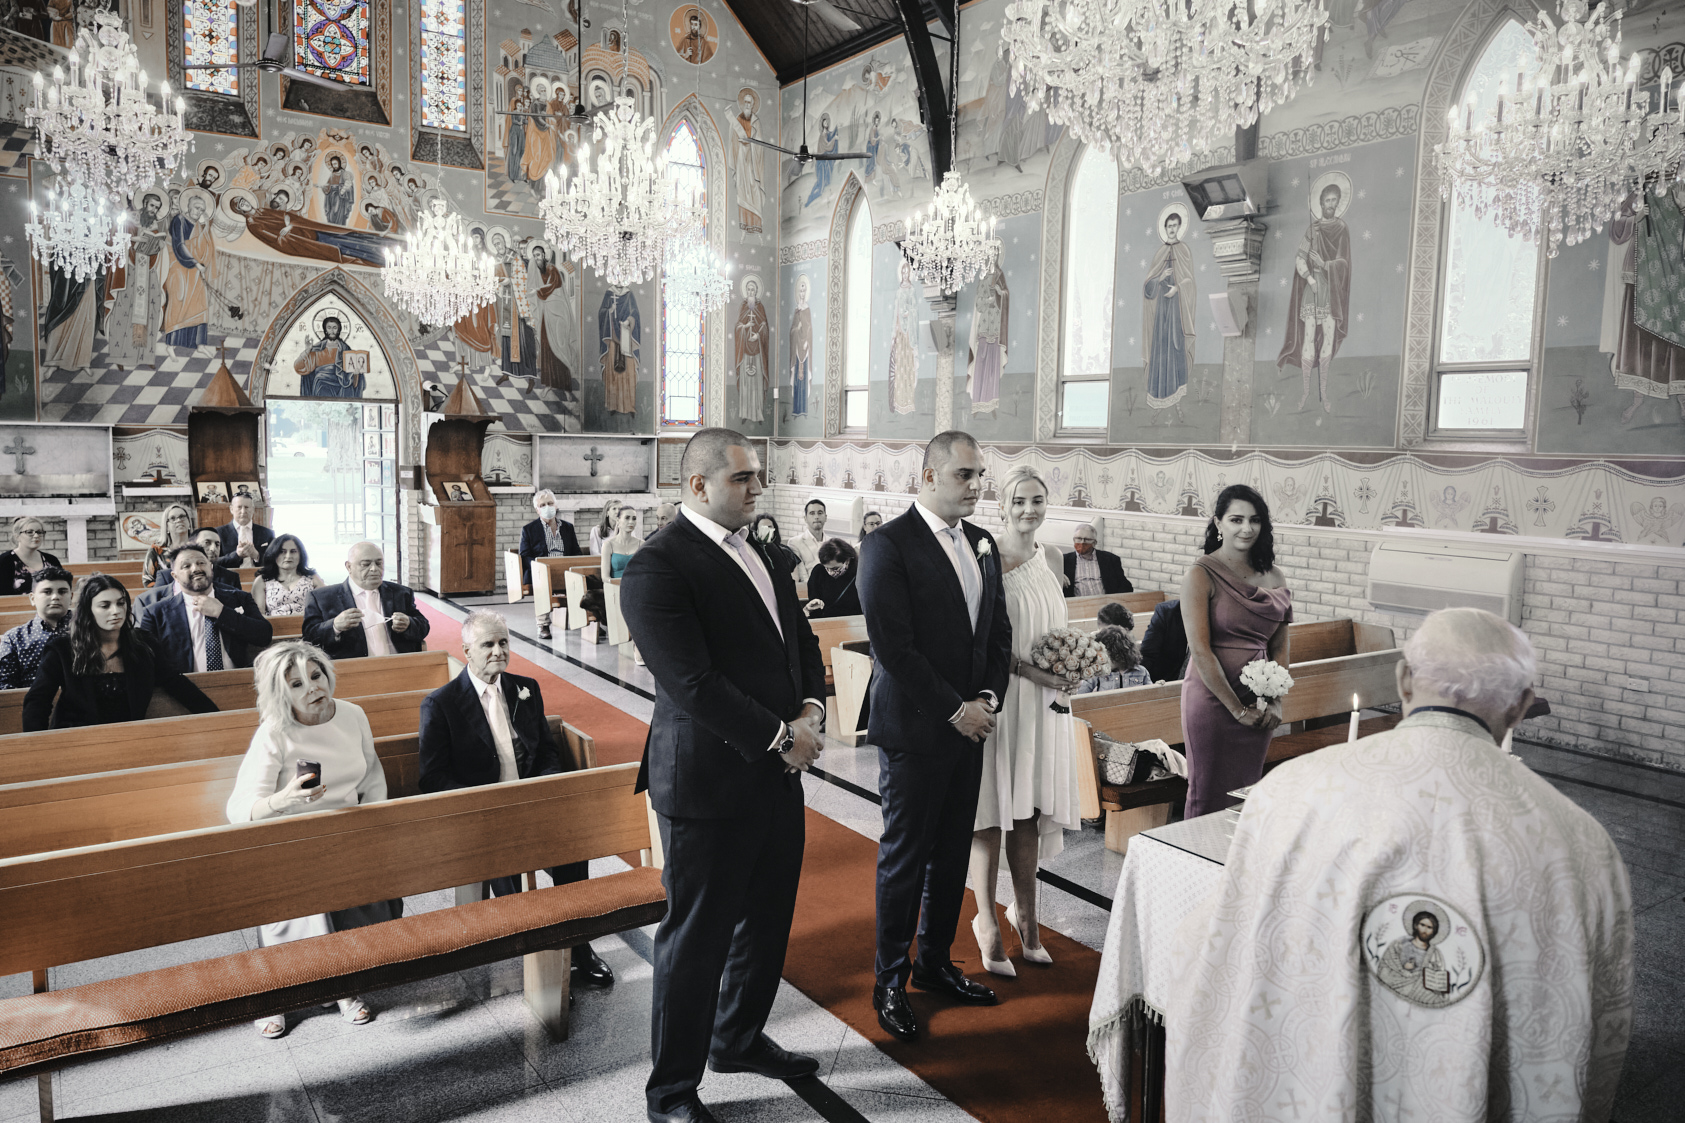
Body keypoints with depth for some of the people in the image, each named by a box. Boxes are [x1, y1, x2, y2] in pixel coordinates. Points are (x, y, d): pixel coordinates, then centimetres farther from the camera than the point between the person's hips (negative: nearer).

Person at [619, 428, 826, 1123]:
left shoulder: (761, 553, 11)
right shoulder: (656, 569, -17)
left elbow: (801, 640, 15)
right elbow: (692, 683, -23)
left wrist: (811, 712, -4)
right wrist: (781, 736, -18)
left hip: (778, 776, 8)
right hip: (709, 782, -8)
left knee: (767, 921, 21)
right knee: (698, 936, 6)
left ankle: (739, 1038, 45)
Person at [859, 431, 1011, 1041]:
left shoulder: (983, 544, 10)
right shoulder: (888, 545, -13)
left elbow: (1000, 630, 13)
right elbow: (894, 646, -19)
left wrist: (987, 698, -1)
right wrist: (955, 710, -16)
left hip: (969, 725, 7)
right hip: (914, 728, -7)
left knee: (953, 854, 16)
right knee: (904, 858, 5)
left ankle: (935, 963, 33)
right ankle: (890, 981, 22)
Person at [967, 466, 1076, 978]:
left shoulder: (1051, 557, 8)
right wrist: (1025, 667, -19)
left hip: (1043, 702, 5)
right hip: (997, 697, -5)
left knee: (1030, 812, 13)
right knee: (992, 810, 4)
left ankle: (1025, 911, 30)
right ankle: (987, 921, 20)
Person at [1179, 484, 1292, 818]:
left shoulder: (1272, 576, 8)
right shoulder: (1200, 575, -10)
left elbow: (1280, 646, 10)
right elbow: (1200, 650, -14)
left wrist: (1276, 702, -3)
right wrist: (1237, 709, -13)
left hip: (1259, 704, 5)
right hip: (1213, 699, -5)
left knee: (1248, 790, 15)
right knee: (1209, 793, 4)